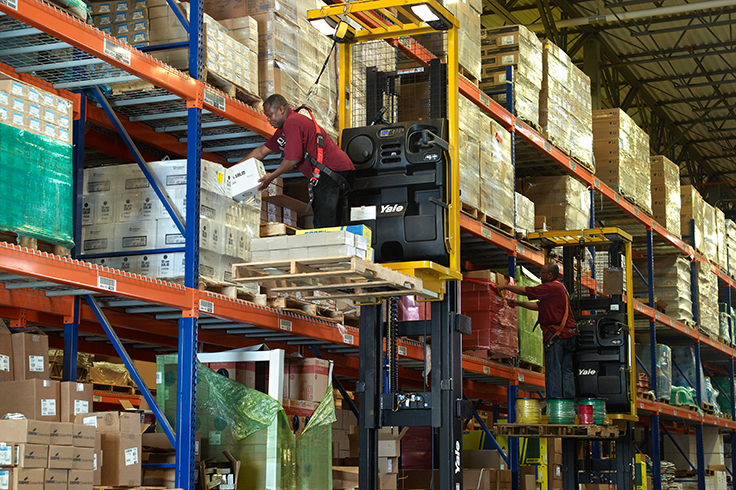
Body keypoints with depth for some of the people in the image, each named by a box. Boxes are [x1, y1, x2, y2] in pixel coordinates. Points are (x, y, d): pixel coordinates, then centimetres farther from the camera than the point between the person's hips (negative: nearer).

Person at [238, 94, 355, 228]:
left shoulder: (292, 123, -13)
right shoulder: (283, 129, 21)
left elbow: (293, 159, -18)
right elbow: (262, 151, 25)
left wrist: (271, 176, -5)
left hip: (333, 171, -11)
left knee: (323, 224, -17)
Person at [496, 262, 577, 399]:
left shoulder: (551, 287, -10)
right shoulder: (560, 287, 21)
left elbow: (526, 291, -7)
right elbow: (539, 305, 24)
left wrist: (505, 287, 6)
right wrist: (518, 303, 24)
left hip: (556, 335, -9)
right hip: (569, 335, 9)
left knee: (553, 371, -7)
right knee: (567, 371, 7)